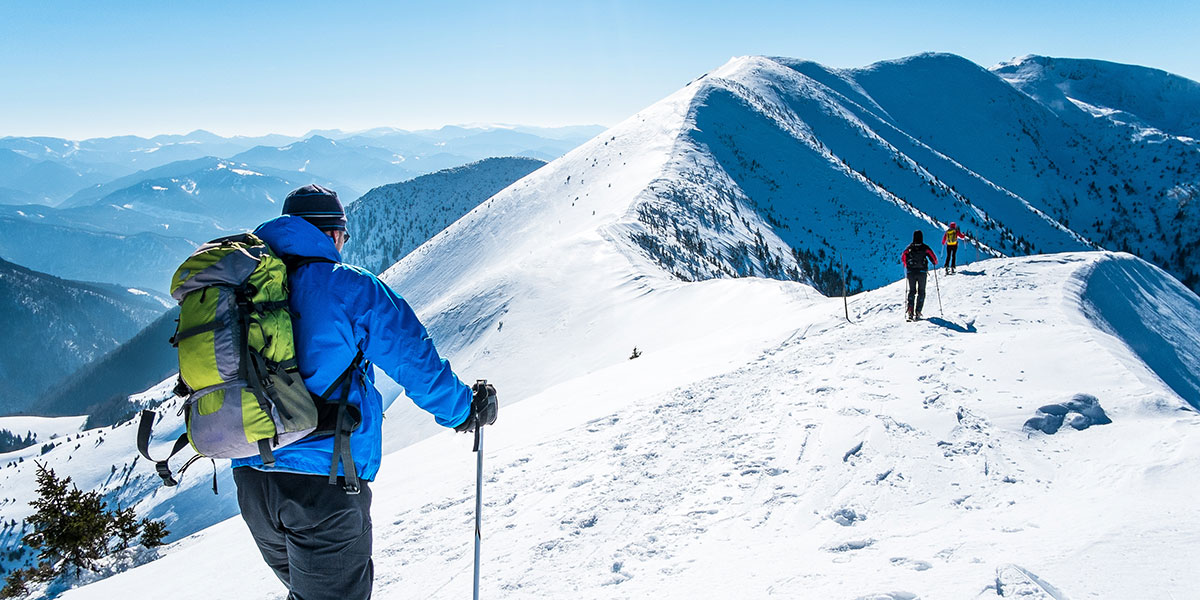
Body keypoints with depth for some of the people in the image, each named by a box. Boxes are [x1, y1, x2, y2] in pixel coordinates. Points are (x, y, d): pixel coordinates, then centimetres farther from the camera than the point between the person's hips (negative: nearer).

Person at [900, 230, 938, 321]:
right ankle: (918, 312, -3)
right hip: (922, 272, -2)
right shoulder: (925, 247, -5)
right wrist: (935, 262, 20)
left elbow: (903, 257, 6)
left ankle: (910, 309, -7)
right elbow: (933, 257, -3)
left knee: (911, 291, 13)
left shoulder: (909, 247, 0)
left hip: (911, 272, 2)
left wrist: (906, 265, 25)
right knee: (921, 292, 7)